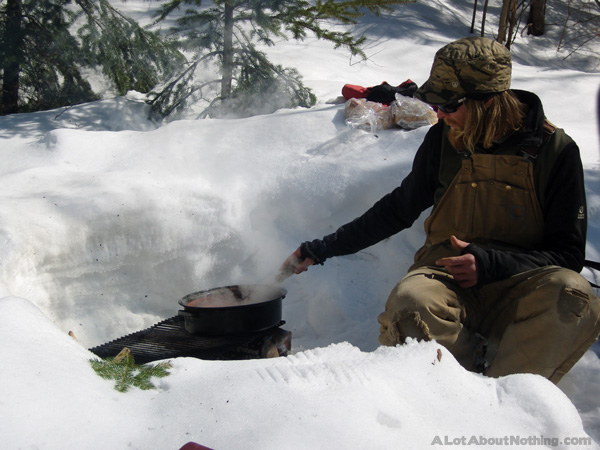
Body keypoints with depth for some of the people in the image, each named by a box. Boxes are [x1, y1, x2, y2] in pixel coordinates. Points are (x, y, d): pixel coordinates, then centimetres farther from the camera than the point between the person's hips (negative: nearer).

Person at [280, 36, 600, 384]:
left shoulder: (557, 150, -3)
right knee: (409, 301, -34)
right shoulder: (443, 140, 5)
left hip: (521, 290, -1)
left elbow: (569, 253, -1)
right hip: (449, 274, 1)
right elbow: (400, 208, 19)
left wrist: (491, 264, -18)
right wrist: (323, 249, 20)